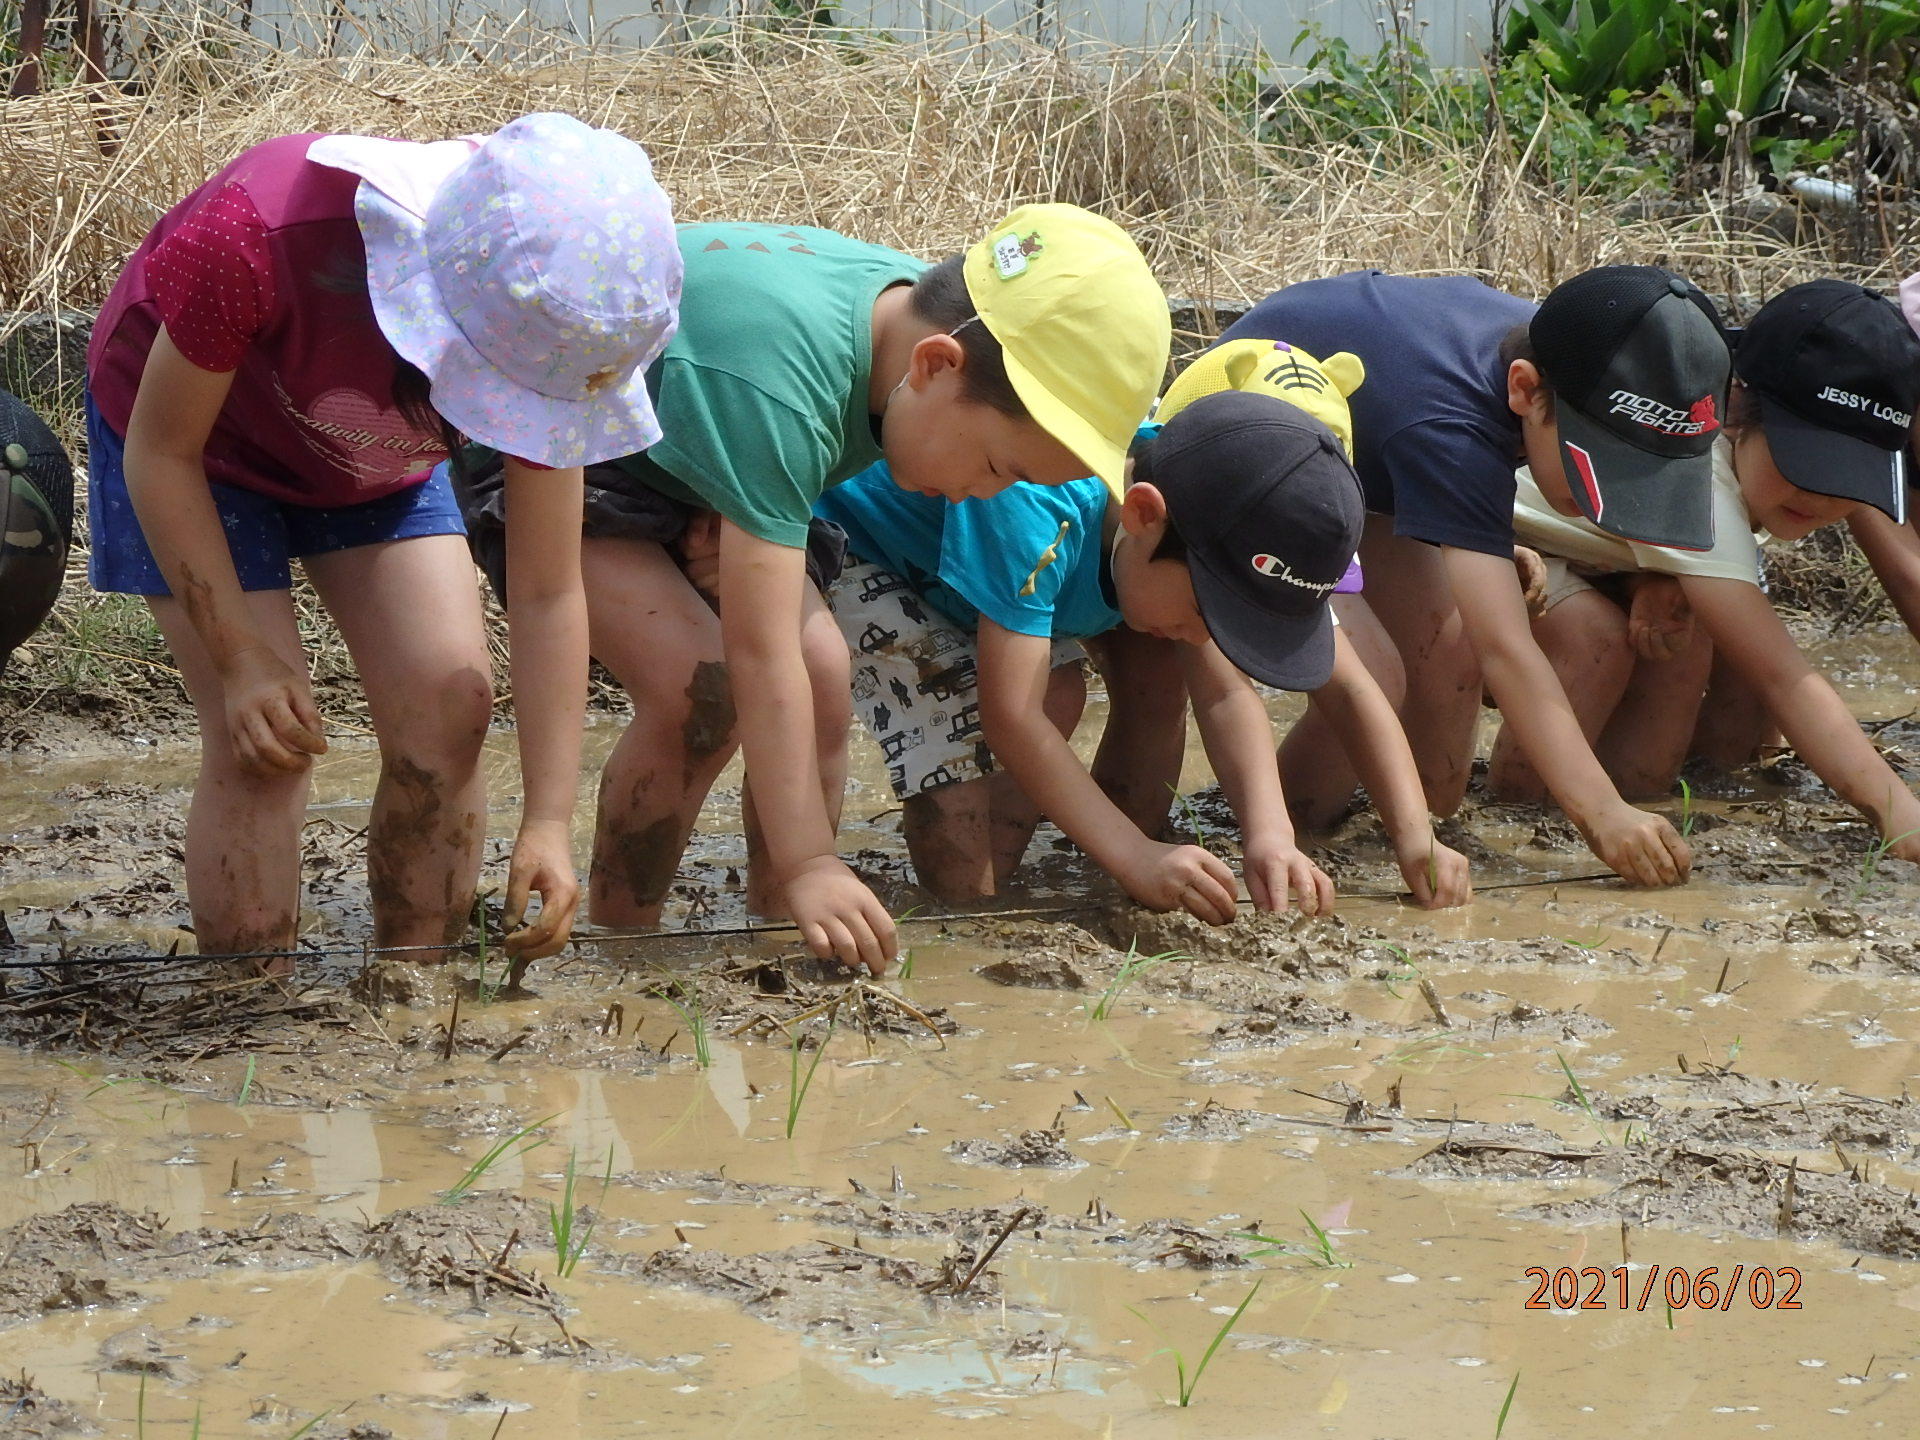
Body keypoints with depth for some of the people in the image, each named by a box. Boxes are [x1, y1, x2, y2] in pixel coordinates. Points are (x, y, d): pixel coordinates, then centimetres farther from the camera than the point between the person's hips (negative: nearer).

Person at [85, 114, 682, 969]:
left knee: (449, 703, -10)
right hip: (198, 432, -3)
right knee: (259, 741, -14)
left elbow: (547, 595, -21)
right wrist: (240, 661, -26)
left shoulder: (550, 324, -29)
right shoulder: (256, 235, -43)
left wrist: (548, 823, -26)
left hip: (376, 462, 4)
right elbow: (163, 452, -26)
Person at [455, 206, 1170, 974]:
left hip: (673, 459, 8)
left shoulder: (920, 307, -13)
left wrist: (734, 526, -15)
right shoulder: (781, 376, -40)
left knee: (825, 673, -12)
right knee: (700, 685, -27)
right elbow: (763, 651, -41)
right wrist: (805, 864, -42)